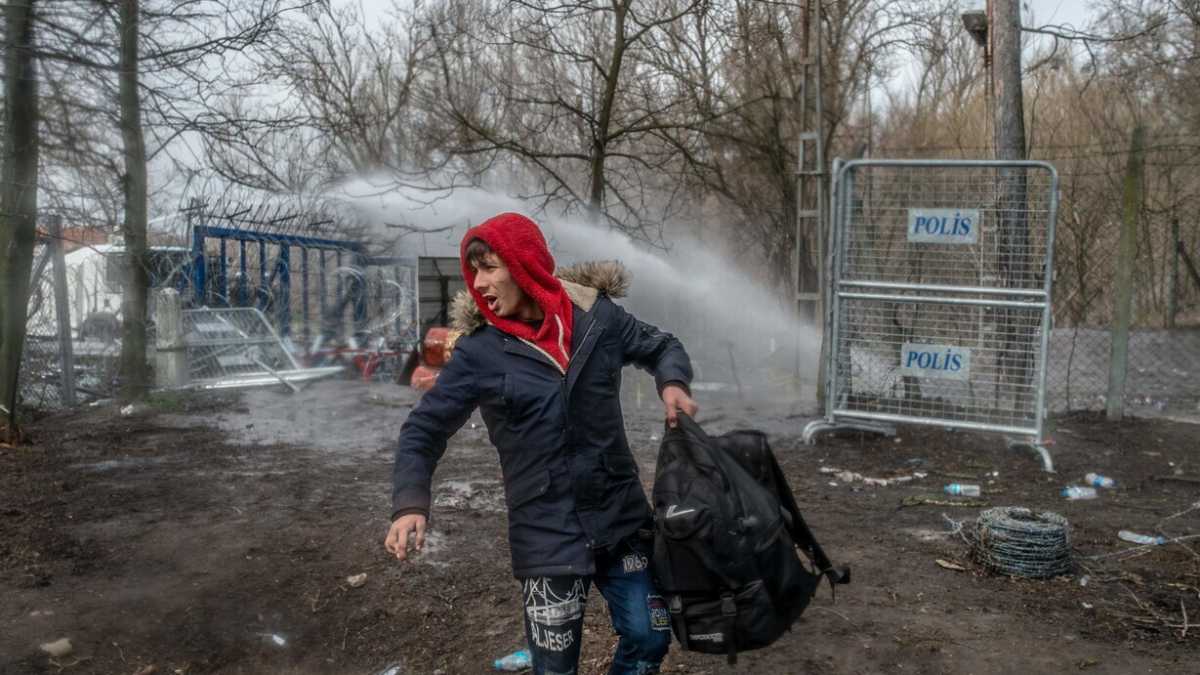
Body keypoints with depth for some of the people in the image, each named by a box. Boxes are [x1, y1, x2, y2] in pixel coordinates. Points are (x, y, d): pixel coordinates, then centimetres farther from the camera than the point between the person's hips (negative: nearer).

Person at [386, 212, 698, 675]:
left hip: (622, 515, 2)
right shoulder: (479, 353, -7)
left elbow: (661, 347, 13)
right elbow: (423, 429, -2)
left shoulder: (598, 316, -3)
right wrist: (411, 503, -17)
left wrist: (672, 383, -9)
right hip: (546, 533, -2)